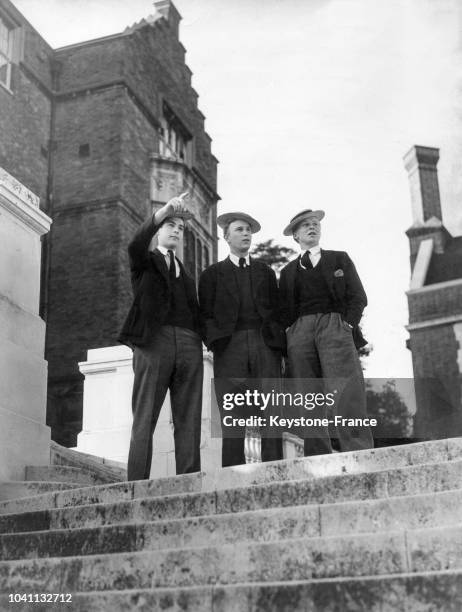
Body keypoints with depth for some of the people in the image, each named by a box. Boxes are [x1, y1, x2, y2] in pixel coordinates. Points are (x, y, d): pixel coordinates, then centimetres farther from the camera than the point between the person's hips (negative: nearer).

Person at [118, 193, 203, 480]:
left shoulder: (186, 273, 29)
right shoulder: (145, 262, 16)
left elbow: (195, 311, 20)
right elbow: (136, 243, -8)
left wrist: (207, 337, 0)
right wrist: (164, 210, -22)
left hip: (189, 344, 4)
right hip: (154, 340, -4)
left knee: (189, 421, -5)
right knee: (145, 419, -10)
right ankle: (137, 485, -13)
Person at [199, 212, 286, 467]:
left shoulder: (265, 271, 23)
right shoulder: (212, 274, 17)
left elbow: (277, 309, 18)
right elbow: (205, 314, 10)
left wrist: (277, 337, 3)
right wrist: (215, 340, -7)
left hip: (265, 344, 2)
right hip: (230, 348, -2)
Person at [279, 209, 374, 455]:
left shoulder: (339, 259, 20)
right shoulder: (288, 271, 24)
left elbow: (358, 296, 11)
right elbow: (284, 310, 19)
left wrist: (347, 324, -4)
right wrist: (290, 332, 0)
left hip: (335, 325, -2)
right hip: (300, 332, 2)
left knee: (349, 395, -18)